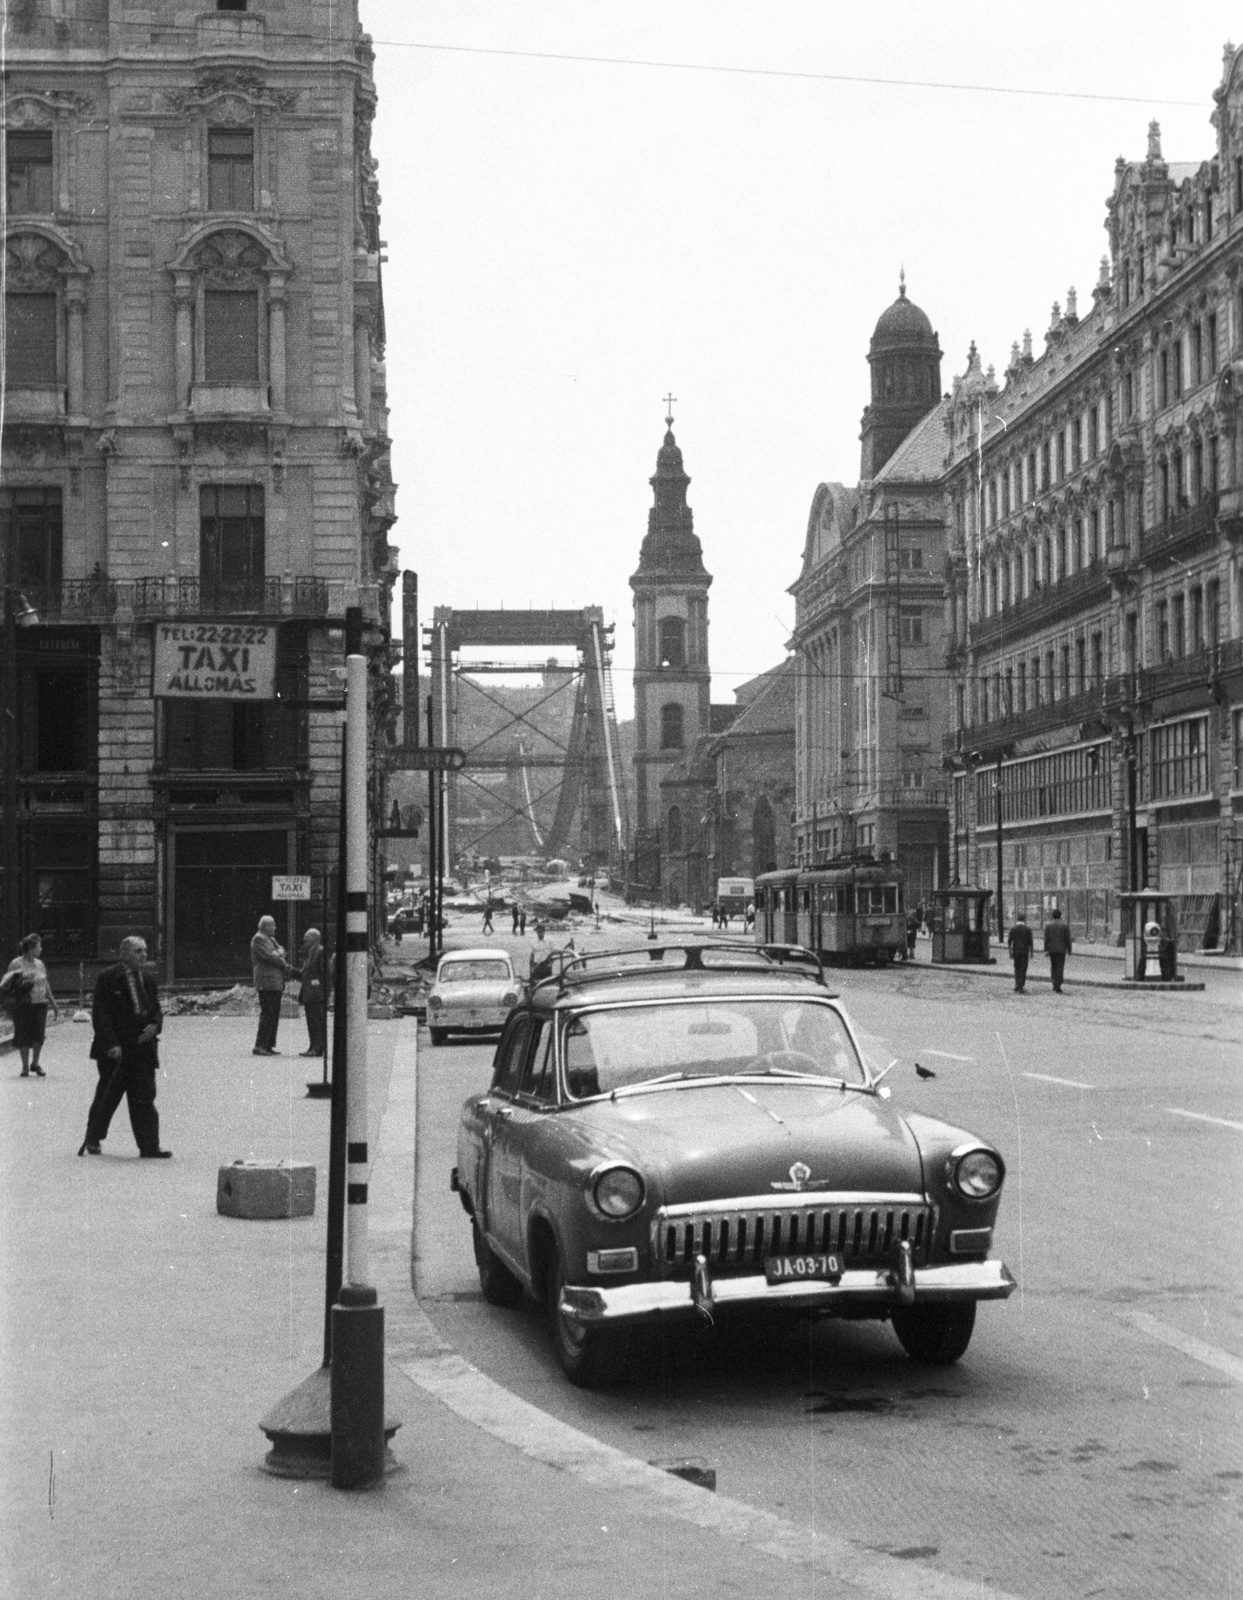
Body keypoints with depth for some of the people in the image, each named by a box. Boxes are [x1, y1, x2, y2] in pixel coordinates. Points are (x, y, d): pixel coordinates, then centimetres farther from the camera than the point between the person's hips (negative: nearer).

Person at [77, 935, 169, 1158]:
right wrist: (111, 1044, -18)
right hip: (115, 1051, -4)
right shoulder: (108, 978, -6)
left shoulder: (149, 979, 12)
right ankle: (92, 1141, 23)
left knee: (144, 1098, -1)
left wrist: (155, 1025, -5)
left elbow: (156, 1010, 18)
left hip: (143, 1047, 4)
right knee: (107, 1096, 5)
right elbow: (100, 1014, -10)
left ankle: (149, 1147, -1)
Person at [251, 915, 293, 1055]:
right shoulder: (258, 939, -7)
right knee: (267, 1014, -13)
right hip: (266, 982, -10)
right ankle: (259, 1046, -12)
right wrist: (285, 965, -7)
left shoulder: (271, 939, 23)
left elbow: (280, 952, 17)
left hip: (276, 982, 10)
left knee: (274, 1015, 9)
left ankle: (268, 1045, 12)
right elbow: (268, 956, -16)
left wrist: (279, 954, -7)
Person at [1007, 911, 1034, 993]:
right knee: (1023, 970, 4)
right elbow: (1030, 942, -5)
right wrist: (1031, 953, 4)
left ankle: (1017, 986, 5)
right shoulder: (1028, 929, -5)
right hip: (1025, 952, -1)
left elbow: (1009, 942, -2)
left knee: (1017, 969, 16)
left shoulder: (1013, 929, -1)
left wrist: (1010, 953, 6)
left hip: (1016, 951, 1)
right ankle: (1020, 988, 0)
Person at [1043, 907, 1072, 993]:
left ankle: (1055, 986, 16)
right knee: (1060, 968, -2)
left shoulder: (1048, 925, 1)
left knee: (1053, 967, 16)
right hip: (1061, 949, -2)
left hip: (1051, 950, 2)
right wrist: (1069, 950, 4)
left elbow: (1046, 938, -4)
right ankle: (1057, 987, -10)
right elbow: (1068, 939, -4)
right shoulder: (1064, 926, -2)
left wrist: (1046, 950, -4)